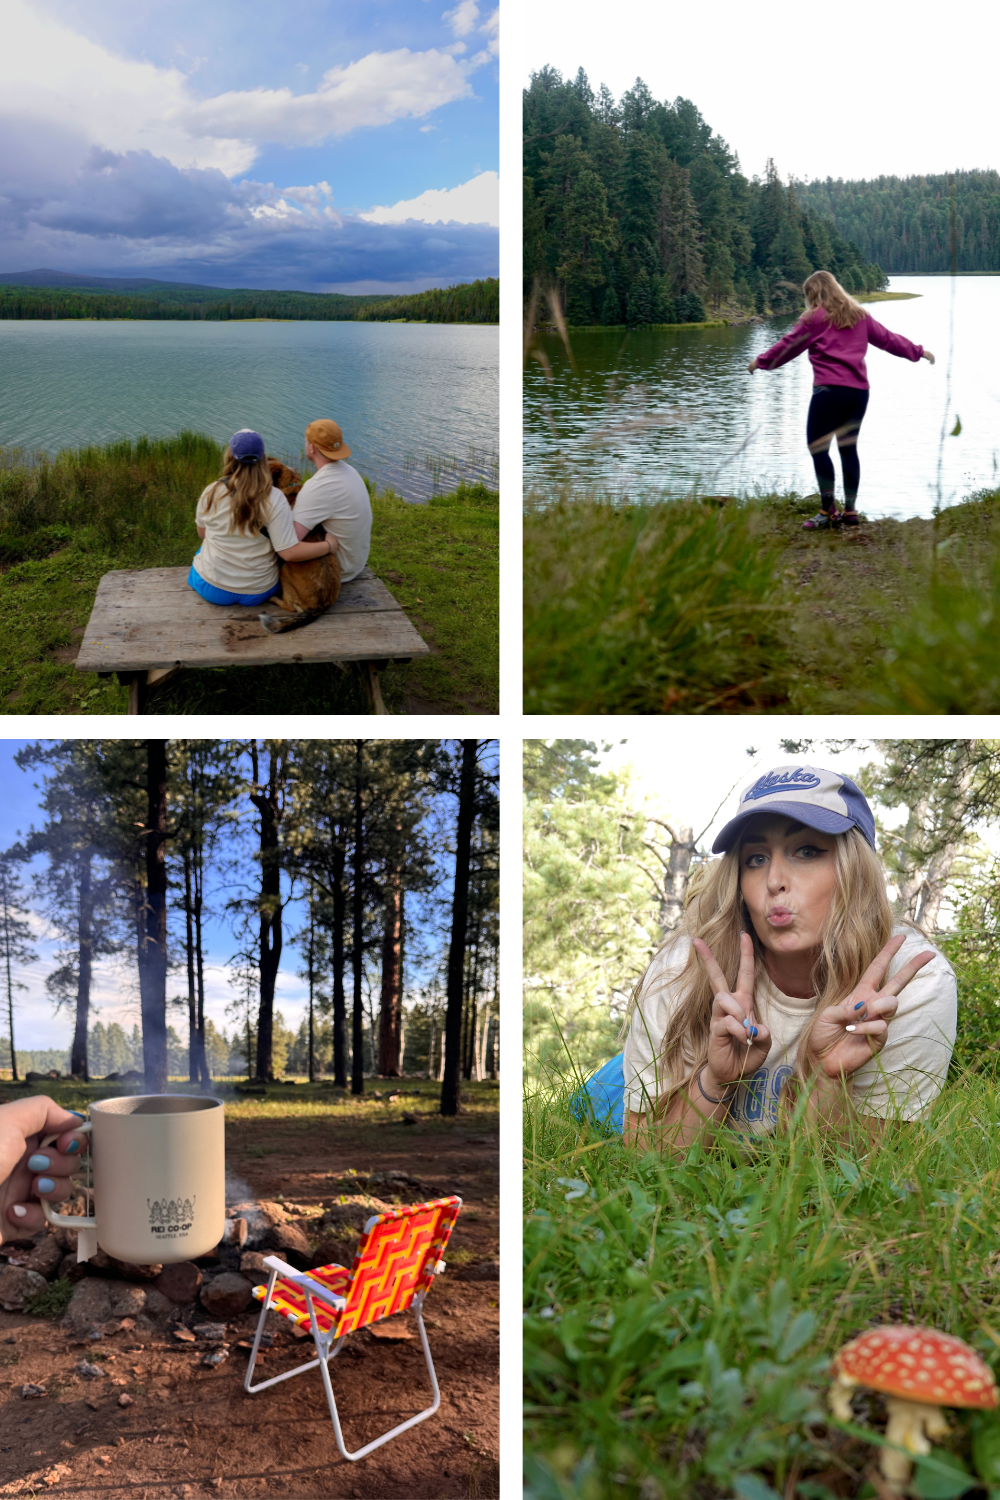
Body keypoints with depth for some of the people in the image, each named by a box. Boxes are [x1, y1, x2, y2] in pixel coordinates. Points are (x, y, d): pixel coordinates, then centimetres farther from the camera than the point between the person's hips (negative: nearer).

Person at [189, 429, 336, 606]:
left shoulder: (211, 492, -12)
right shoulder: (274, 499, -19)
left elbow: (202, 533, 6)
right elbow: (290, 553, -22)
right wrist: (329, 545, -9)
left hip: (212, 589, 1)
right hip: (257, 594, -1)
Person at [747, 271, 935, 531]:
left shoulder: (814, 317, 1)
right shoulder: (859, 315, 18)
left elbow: (789, 346, 7)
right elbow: (887, 338, 25)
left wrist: (761, 361, 21)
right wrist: (918, 351, 38)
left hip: (829, 390, -7)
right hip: (859, 390, 7)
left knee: (818, 447, -4)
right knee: (848, 448, 14)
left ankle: (829, 512, -9)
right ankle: (850, 510, 17)